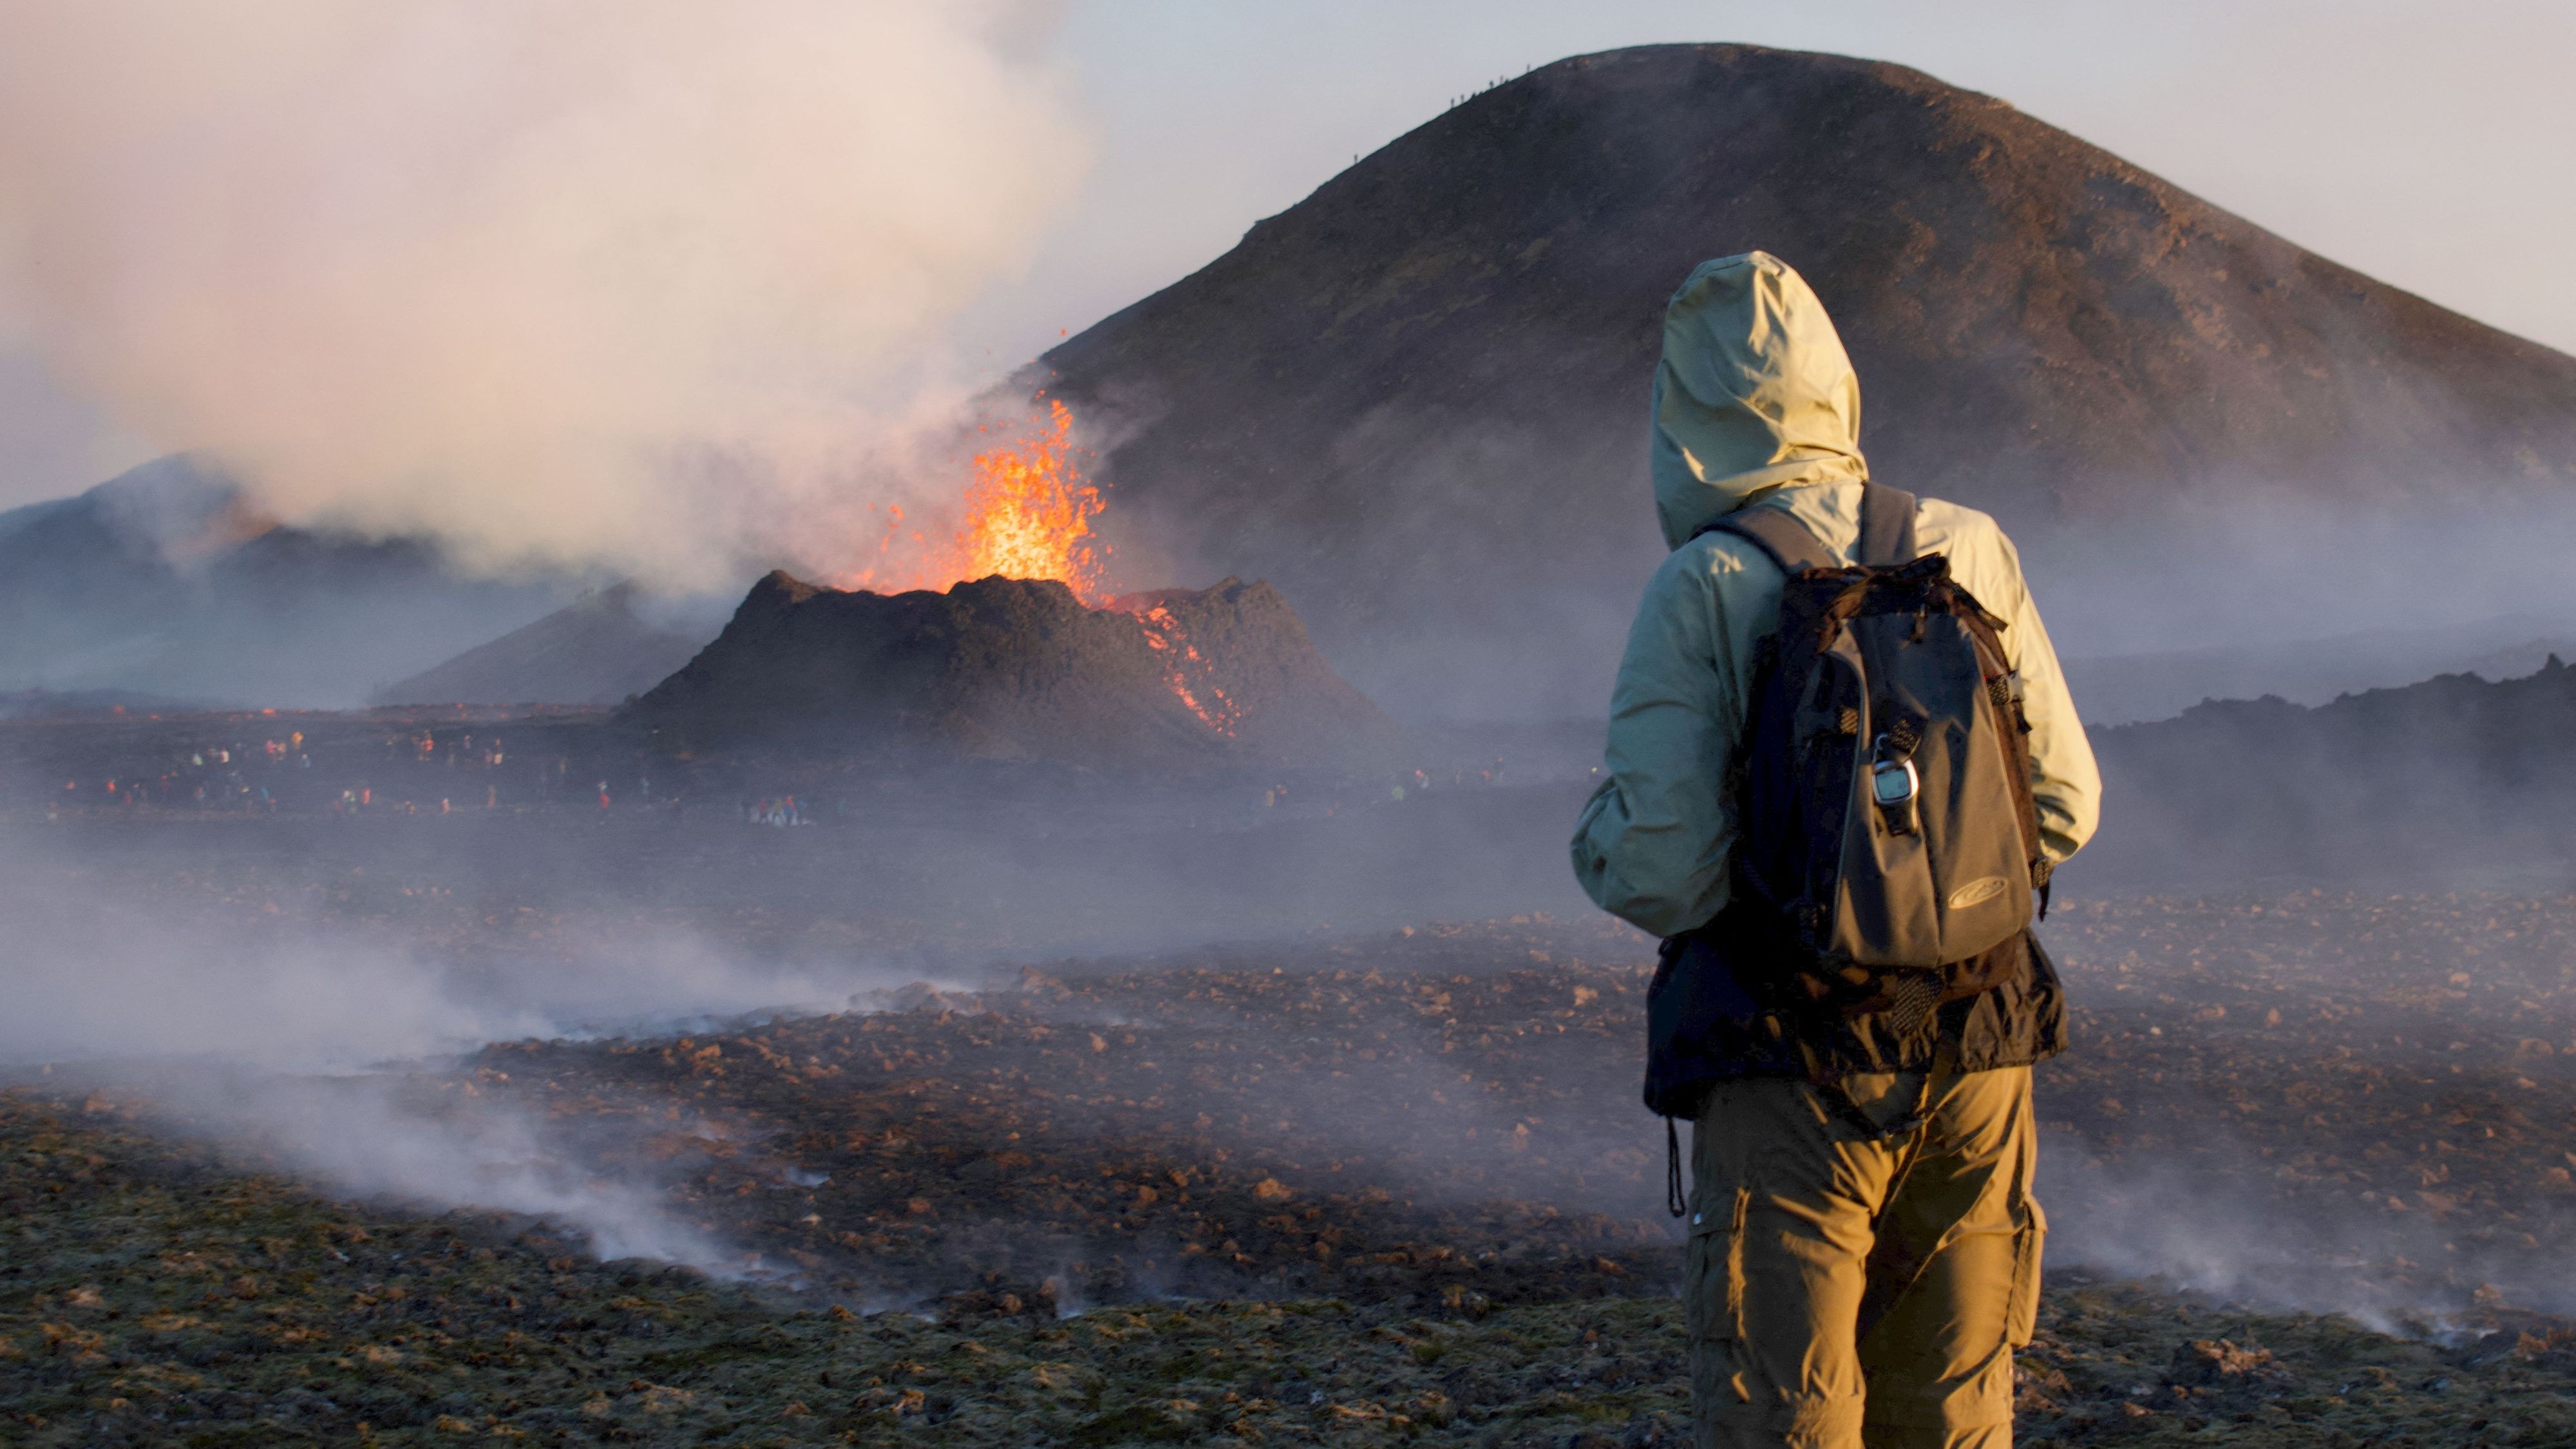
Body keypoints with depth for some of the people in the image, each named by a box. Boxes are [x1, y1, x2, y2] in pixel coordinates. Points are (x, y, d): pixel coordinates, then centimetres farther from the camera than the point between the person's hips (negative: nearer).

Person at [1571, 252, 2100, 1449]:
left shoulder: (1699, 592, -11)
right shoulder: (1969, 552, 2)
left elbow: (1659, 873, -15)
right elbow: (2063, 803, 6)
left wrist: (1595, 829, 7)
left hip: (1794, 1071, -4)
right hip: (1976, 1051, 4)